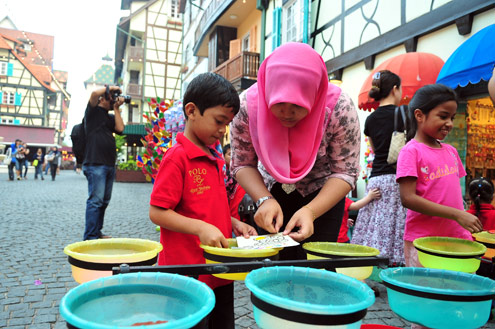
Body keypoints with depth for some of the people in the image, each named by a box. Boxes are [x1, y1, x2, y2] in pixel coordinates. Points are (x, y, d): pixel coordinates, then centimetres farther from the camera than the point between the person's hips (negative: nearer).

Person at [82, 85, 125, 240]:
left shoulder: (110, 117, 21)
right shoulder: (94, 111, 2)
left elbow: (120, 128, 4)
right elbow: (95, 93, -17)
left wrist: (116, 109, 8)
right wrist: (110, 88, -1)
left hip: (109, 165, 8)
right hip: (95, 164, -8)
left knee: (104, 201, 11)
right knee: (96, 200, -11)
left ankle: (97, 232, 21)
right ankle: (90, 237, -8)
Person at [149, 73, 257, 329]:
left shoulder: (216, 159, 10)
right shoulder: (177, 158, -15)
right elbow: (157, 212, -16)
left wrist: (233, 223, 4)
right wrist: (200, 228, -25)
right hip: (188, 276, -8)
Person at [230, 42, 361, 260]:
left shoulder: (340, 108, -28)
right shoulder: (247, 105, -23)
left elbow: (345, 173, -20)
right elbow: (242, 164, -12)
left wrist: (310, 211, -33)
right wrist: (264, 199, -29)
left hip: (323, 195, -1)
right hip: (272, 192, 2)